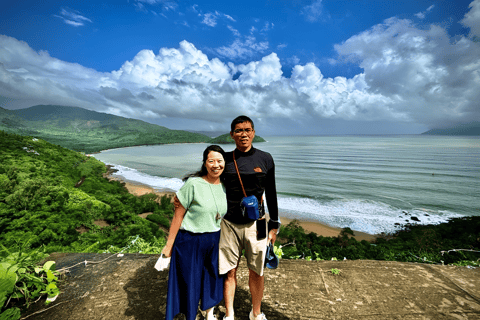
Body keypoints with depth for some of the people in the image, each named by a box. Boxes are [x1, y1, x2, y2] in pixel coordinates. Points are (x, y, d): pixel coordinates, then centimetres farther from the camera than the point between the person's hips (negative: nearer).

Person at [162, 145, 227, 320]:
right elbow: (178, 215, -13)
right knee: (189, 281, 12)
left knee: (213, 278, 21)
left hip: (214, 240, 5)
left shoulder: (225, 185, -2)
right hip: (190, 241, -5)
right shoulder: (193, 184, -18)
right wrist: (169, 245, -9)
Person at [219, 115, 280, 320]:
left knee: (256, 272, 12)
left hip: (255, 224, 0)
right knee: (229, 272, 9)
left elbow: (271, 194, 5)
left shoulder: (265, 159, 0)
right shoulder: (225, 159, 0)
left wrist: (274, 225, 6)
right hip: (229, 224, 0)